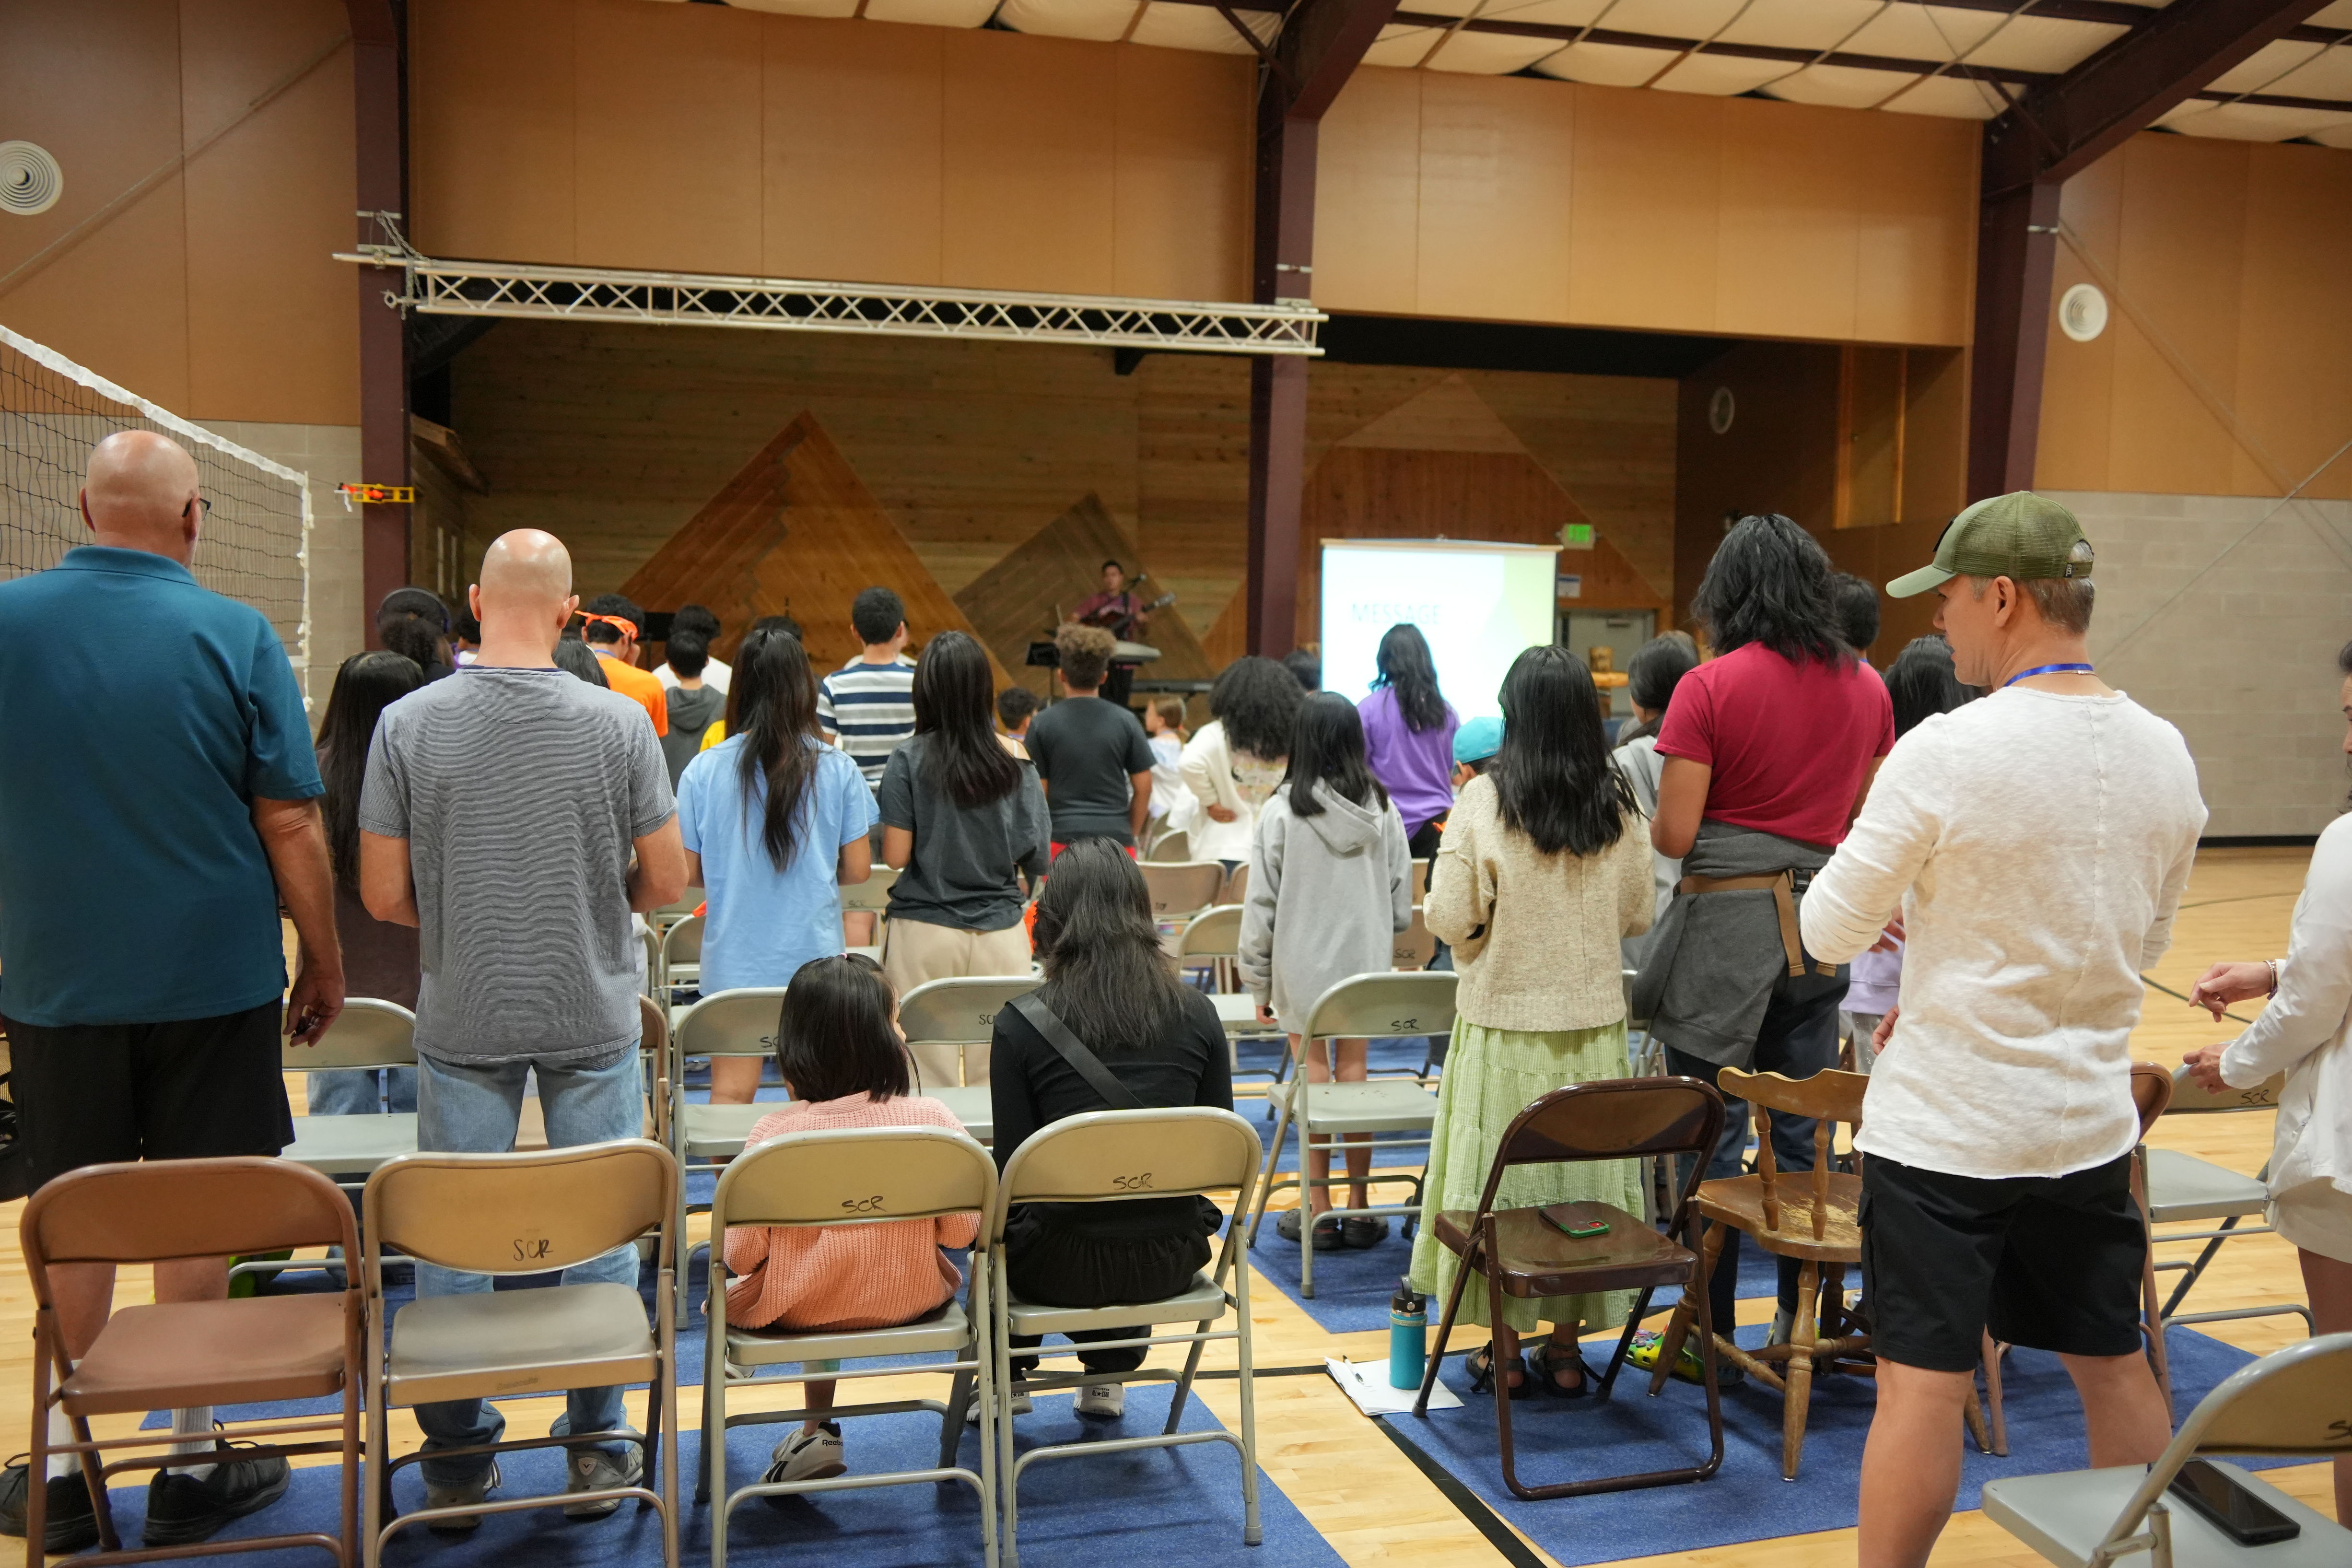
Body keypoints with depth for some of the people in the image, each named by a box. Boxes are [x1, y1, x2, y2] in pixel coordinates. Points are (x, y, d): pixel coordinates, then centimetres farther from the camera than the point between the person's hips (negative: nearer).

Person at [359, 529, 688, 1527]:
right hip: (593, 1014, 0)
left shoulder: (407, 724, -9)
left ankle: (457, 1464, 24)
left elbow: (384, 895, -5)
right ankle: (597, 1452, 21)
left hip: (461, 1021, 1)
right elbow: (666, 881, -5)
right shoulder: (619, 722, -10)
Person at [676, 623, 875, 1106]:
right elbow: (858, 870, -2)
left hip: (732, 962, 1)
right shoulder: (838, 771, -6)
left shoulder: (702, 771, -5)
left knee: (730, 1096, 8)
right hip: (814, 957, 0)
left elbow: (686, 874, -1)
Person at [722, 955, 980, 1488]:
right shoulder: (932, 1119, -18)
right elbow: (962, 1231, -10)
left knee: (729, 1295, 29)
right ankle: (817, 1437, 40)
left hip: (799, 1312, -1)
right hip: (909, 1302, 2)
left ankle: (816, 1435, 31)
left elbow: (743, 1254, -13)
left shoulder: (772, 1133, -20)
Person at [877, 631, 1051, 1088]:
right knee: (1000, 1075, 7)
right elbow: (1038, 862, -1)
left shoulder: (908, 762, -7)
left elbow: (894, 856, -8)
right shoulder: (1018, 765, -1)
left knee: (927, 1083, 4)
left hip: (924, 933, -2)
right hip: (1001, 932, 2)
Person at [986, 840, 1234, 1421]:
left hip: (1064, 1265, -2)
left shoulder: (1019, 1024, -13)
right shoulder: (1196, 1013, -5)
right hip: (1169, 1262, 3)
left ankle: (1007, 1379, 43)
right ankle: (1108, 1377, 41)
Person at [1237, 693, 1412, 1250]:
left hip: (1304, 968, -3)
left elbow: (1262, 903, -7)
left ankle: (1320, 1212, 9)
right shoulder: (1382, 810, 0)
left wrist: (1259, 982, 1)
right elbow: (1402, 897, 6)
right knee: (1355, 1075, 9)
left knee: (1314, 1082, 3)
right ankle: (1359, 1209, 14)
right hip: (1366, 964, 3)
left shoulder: (1283, 812, -10)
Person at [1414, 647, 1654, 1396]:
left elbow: (1451, 918, -10)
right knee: (1583, 1177, 12)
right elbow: (1637, 914, 7)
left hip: (1503, 1020, -3)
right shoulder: (1620, 805, -3)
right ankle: (1564, 1348, 21)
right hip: (1593, 1021, 3)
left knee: (1497, 1179, 8)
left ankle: (1505, 1351, 17)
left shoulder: (1485, 800, -12)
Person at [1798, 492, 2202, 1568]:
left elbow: (1831, 933, -11)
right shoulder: (2165, 754, 1)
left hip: (1945, 1124, -6)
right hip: (2090, 1117, 6)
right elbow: (2144, 944, 13)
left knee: (1922, 1383, 2)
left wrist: (1901, 901, 10)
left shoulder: (1946, 753, -19)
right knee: (2113, 1364, 20)